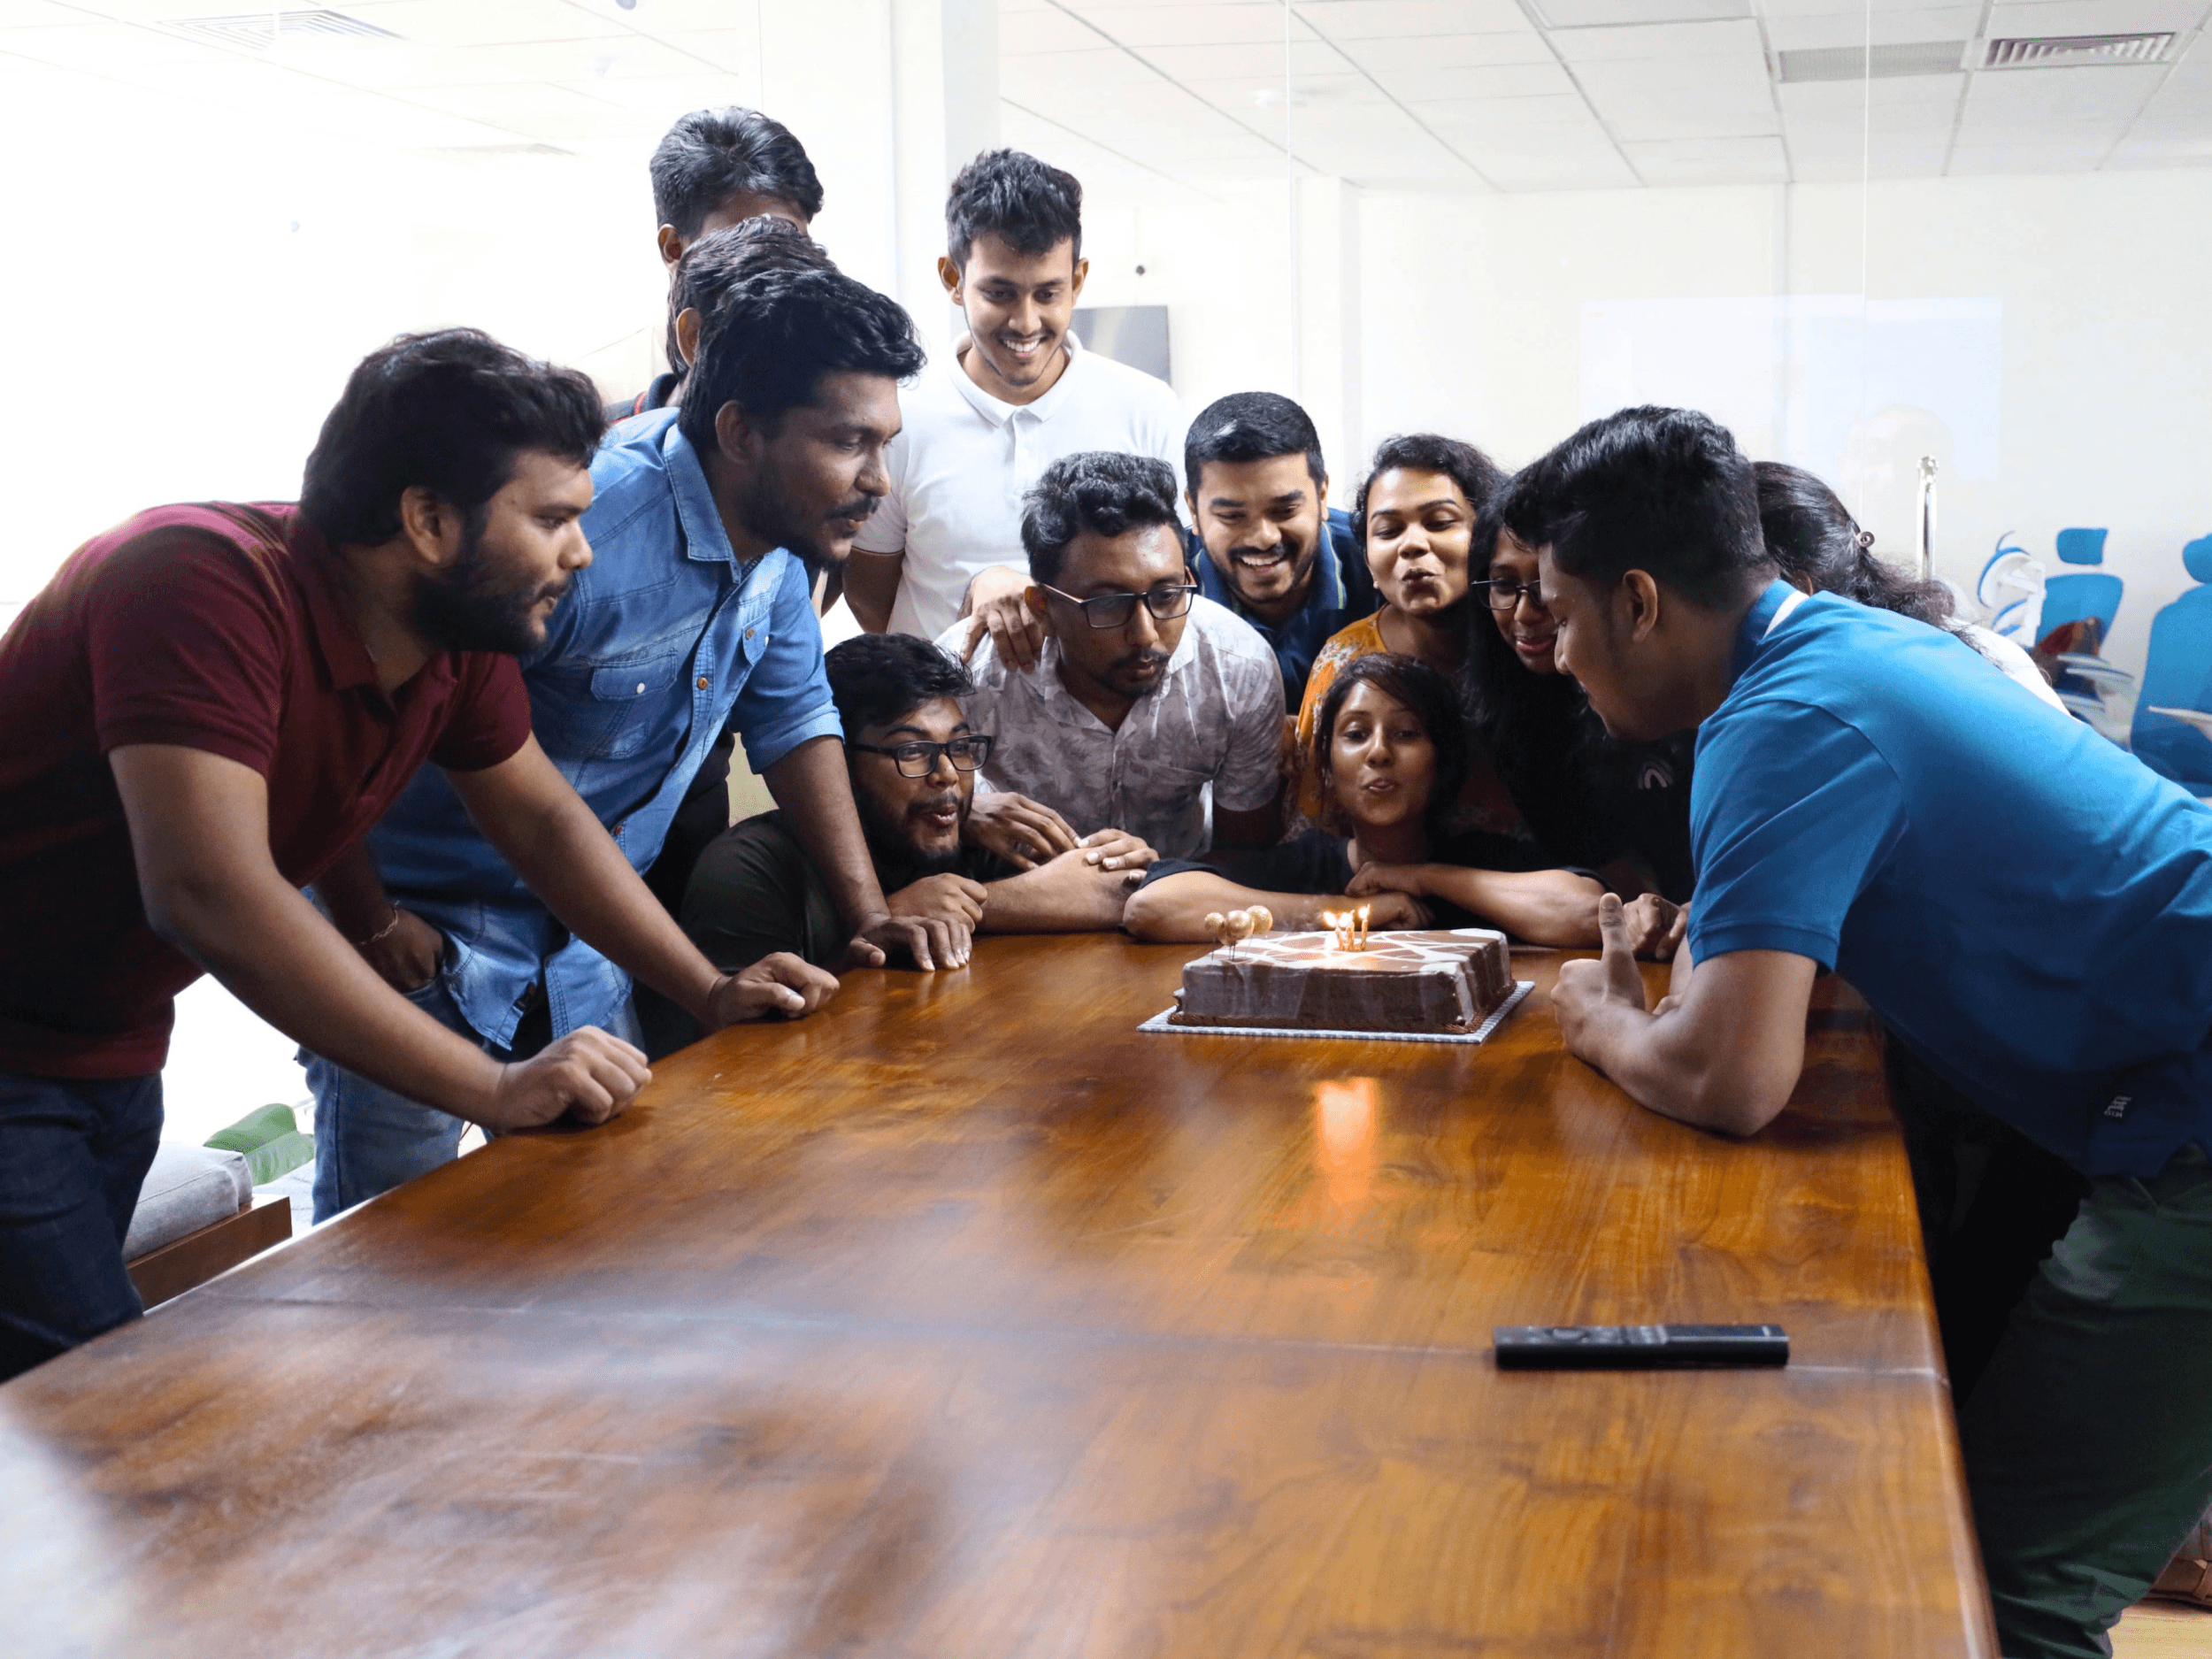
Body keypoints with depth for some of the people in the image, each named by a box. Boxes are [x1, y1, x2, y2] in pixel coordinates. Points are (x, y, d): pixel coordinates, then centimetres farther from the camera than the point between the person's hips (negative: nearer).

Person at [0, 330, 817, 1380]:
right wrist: (493, 1089, -39)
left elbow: (543, 819, 10)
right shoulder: (205, 579, -30)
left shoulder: (460, 640, -5)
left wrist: (709, 992, 1)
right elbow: (210, 895, -39)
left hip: (116, 1053, 9)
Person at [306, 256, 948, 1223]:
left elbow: (791, 715, 10)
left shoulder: (776, 530, -2)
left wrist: (869, 916, 2)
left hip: (582, 959, 8)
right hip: (424, 945, -7)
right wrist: (369, 923, -20)